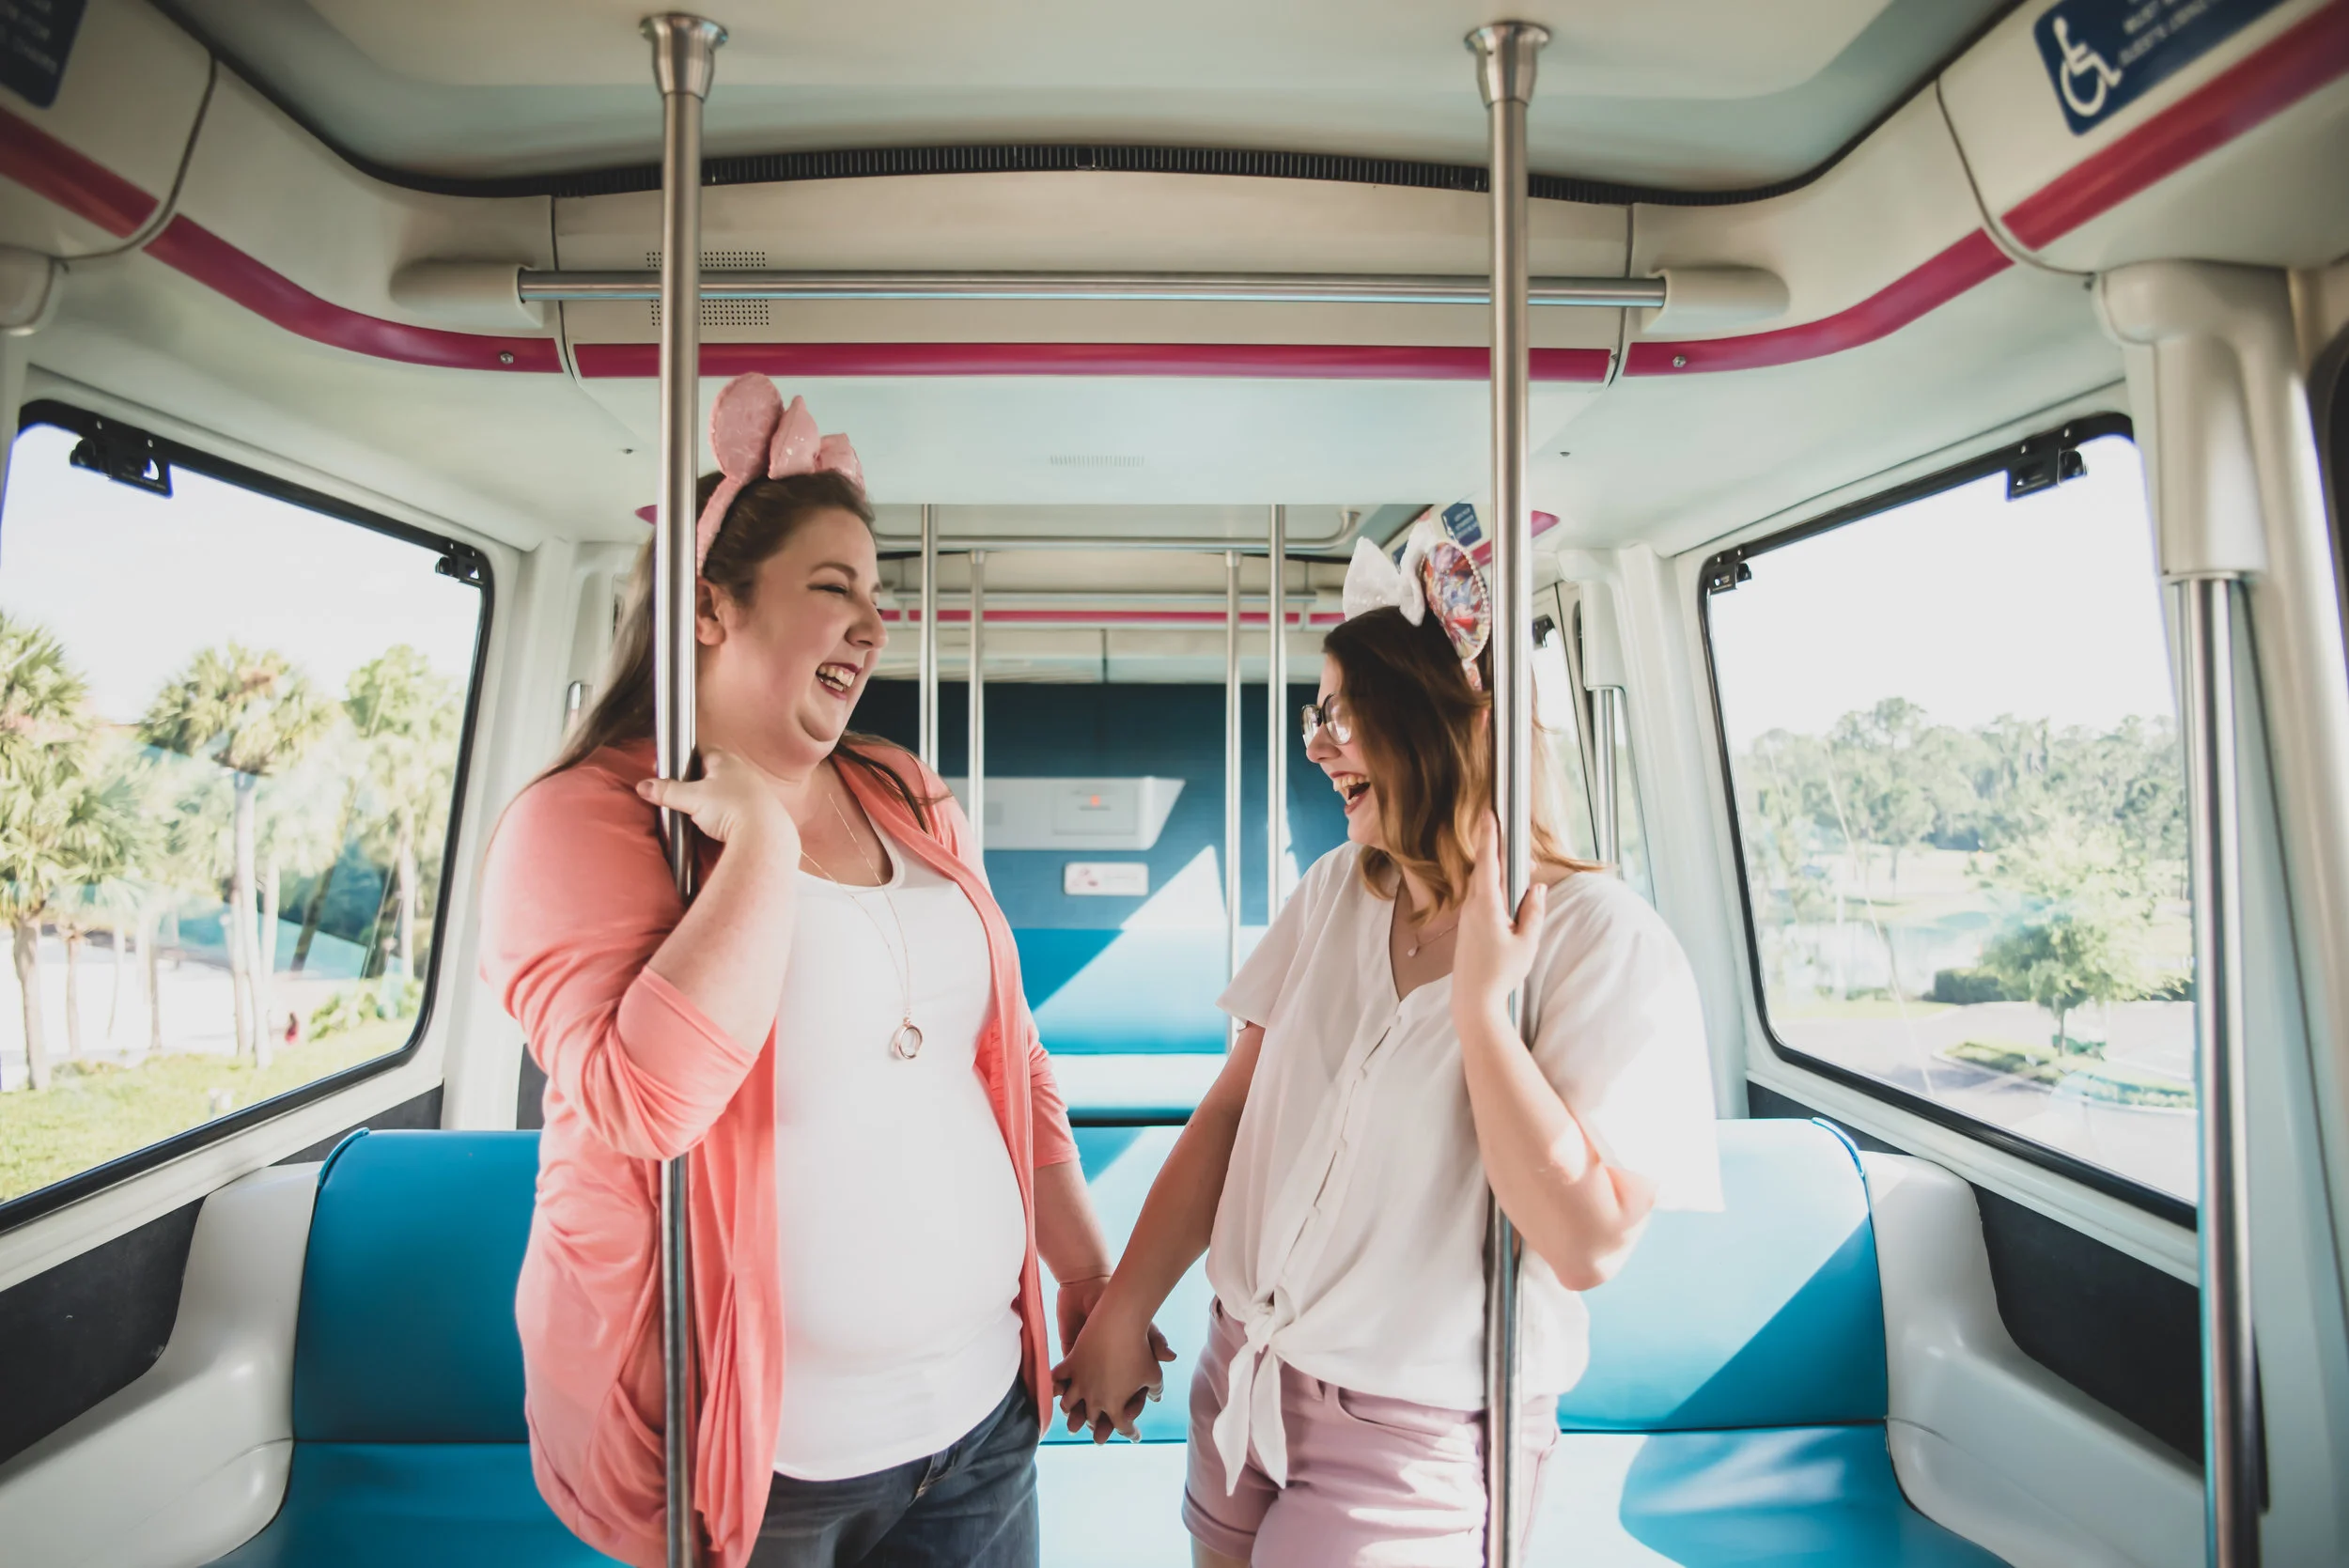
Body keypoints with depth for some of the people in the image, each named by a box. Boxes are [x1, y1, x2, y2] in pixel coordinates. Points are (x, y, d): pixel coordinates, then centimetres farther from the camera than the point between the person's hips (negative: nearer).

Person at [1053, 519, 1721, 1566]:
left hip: (1420, 1440, -5)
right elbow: (1229, 1111, 0)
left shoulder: (1606, 943, -17)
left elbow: (1587, 1243, -22)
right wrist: (1122, 1312, -1)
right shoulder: (1335, 892, -1)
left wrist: (1479, 998, -24)